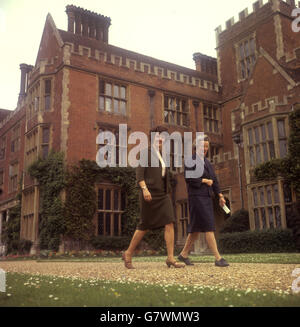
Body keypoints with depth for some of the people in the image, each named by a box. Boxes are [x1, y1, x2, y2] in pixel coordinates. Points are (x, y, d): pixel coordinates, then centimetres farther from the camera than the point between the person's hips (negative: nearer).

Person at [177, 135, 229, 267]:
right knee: (208, 227, -12)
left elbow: (214, 180, 15)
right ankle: (218, 258, -10)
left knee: (197, 228, 9)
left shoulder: (207, 163, 19)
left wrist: (220, 196, 6)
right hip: (196, 197, -8)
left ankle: (183, 254, 20)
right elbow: (188, 178, -16)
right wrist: (204, 180, -9)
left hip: (206, 198, 8)